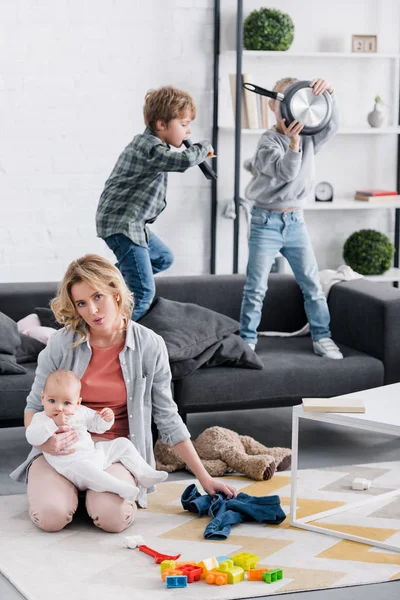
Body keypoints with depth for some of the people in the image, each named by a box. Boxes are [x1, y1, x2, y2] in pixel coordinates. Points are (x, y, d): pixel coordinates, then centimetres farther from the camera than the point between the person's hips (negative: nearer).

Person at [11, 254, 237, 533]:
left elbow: (167, 417, 2)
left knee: (114, 517, -30)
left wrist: (205, 478, 0)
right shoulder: (62, 344, -6)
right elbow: (34, 408, 2)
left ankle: (93, 488, 7)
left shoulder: (150, 346, -5)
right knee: (51, 516, -27)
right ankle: (69, 486, 10)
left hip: (116, 450, 0)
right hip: (62, 448, 1)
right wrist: (44, 441, -22)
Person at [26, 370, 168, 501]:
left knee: (123, 444, 8)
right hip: (73, 463, -7)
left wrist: (107, 419, 0)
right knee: (84, 468, -40)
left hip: (94, 452, 7)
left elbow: (97, 425, 23)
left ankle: (144, 475, 9)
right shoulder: (41, 418, -4)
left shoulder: (81, 412, 11)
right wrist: (54, 424, -30)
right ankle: (121, 488, -41)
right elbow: (32, 438, -22)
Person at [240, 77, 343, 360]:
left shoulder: (309, 137, 2)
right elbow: (286, 171, -26)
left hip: (296, 220, 4)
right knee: (256, 286, 0)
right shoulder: (269, 141, -12)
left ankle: (322, 337, 16)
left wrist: (328, 93, -32)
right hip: (267, 221, -4)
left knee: (312, 282, 6)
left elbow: (332, 125, -15)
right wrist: (293, 141, -44)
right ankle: (247, 340, 9)